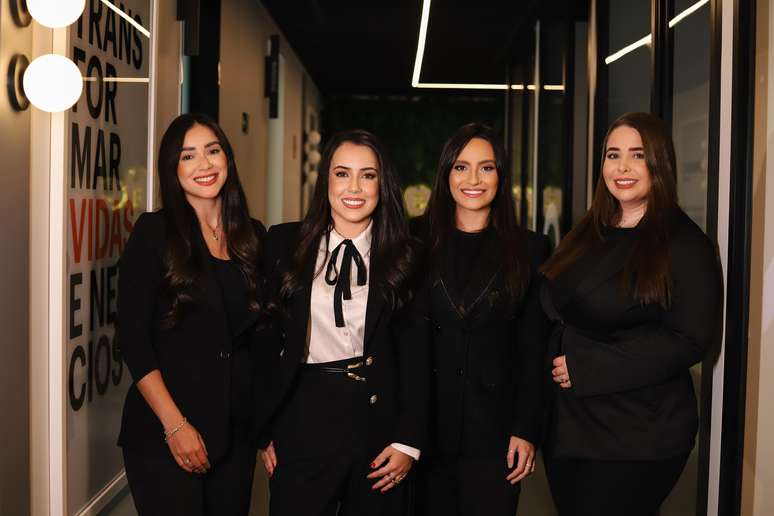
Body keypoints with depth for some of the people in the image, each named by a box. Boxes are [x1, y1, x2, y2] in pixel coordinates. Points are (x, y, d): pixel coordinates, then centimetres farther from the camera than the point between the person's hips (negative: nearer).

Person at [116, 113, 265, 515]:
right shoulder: (154, 232, -5)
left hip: (237, 432, 4)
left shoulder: (252, 236, 6)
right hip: (163, 435, -4)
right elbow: (133, 339, -9)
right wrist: (174, 424, -14)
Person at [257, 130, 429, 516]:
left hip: (380, 418, 1)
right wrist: (263, 430, 2)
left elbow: (415, 352, 1)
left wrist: (408, 440, -5)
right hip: (305, 420, 0)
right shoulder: (284, 243, 1)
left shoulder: (403, 255, 2)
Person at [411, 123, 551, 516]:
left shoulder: (530, 249, 3)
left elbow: (533, 349, 2)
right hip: (423, 422, 1)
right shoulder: (417, 240, 3)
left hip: (493, 426, -1)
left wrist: (526, 430, -4)